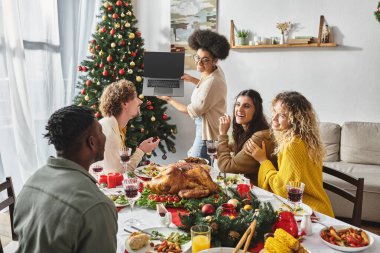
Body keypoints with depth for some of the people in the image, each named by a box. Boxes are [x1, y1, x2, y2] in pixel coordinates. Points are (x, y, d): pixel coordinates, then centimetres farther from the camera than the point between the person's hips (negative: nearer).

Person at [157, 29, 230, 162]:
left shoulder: (212, 82, -28)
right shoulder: (216, 70, 1)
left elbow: (193, 111, -20)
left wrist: (169, 100, -9)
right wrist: (193, 80, 12)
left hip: (207, 132, -10)